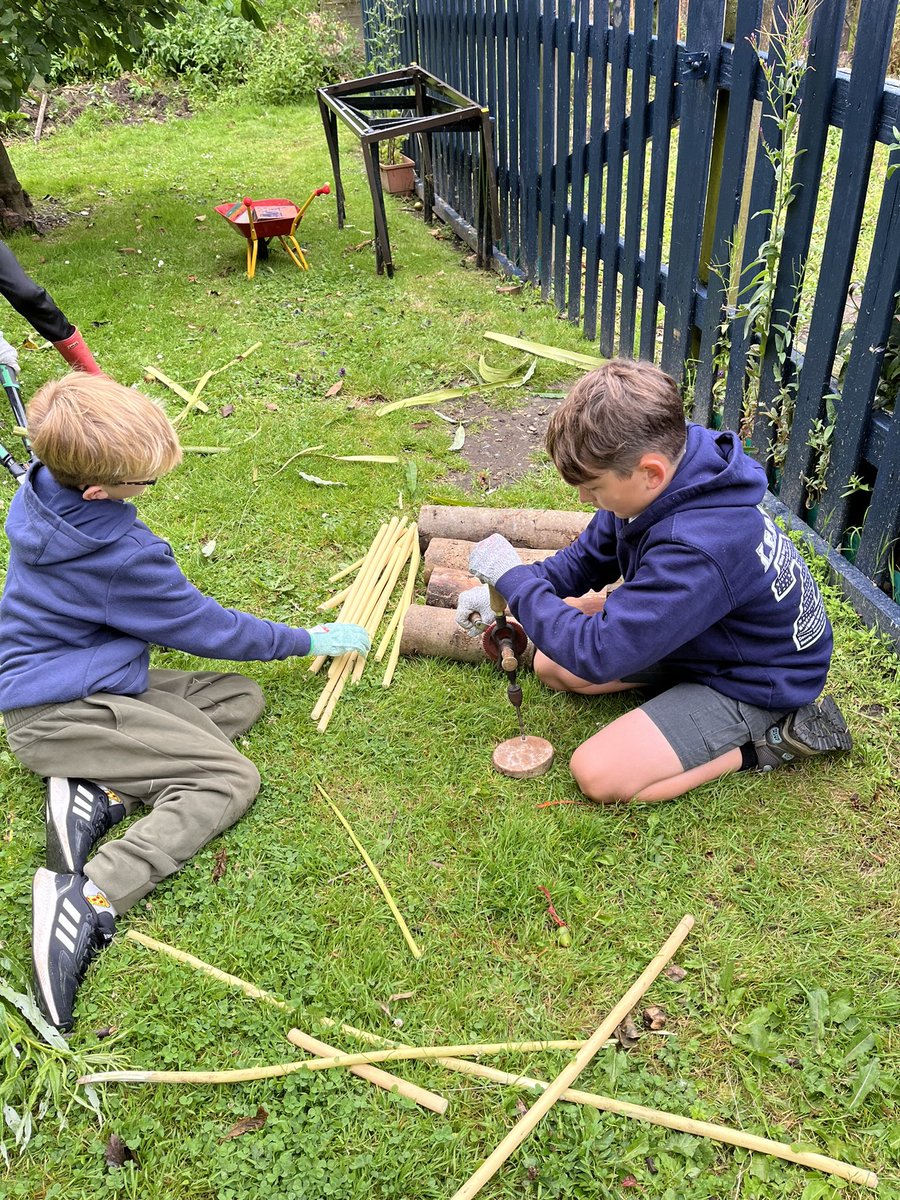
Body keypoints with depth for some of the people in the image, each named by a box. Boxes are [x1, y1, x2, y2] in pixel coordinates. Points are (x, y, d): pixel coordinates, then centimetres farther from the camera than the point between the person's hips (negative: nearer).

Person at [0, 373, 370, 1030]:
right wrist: (310, 640, -1)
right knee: (232, 779, -16)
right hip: (60, 715, -9)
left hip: (59, 690, 9)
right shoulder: (119, 554, -25)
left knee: (242, 698, 4)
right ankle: (89, 897, -28)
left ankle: (99, 793, -8)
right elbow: (210, 630, -12)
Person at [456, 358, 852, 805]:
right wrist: (504, 593, -11)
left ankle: (771, 739, -5)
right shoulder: (661, 476, -13)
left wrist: (514, 576, -26)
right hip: (699, 634, 8)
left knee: (598, 773, -18)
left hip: (755, 682, -8)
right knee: (551, 664, 3)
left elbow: (596, 654, -35)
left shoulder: (697, 550, -40)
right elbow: (587, 559, 3)